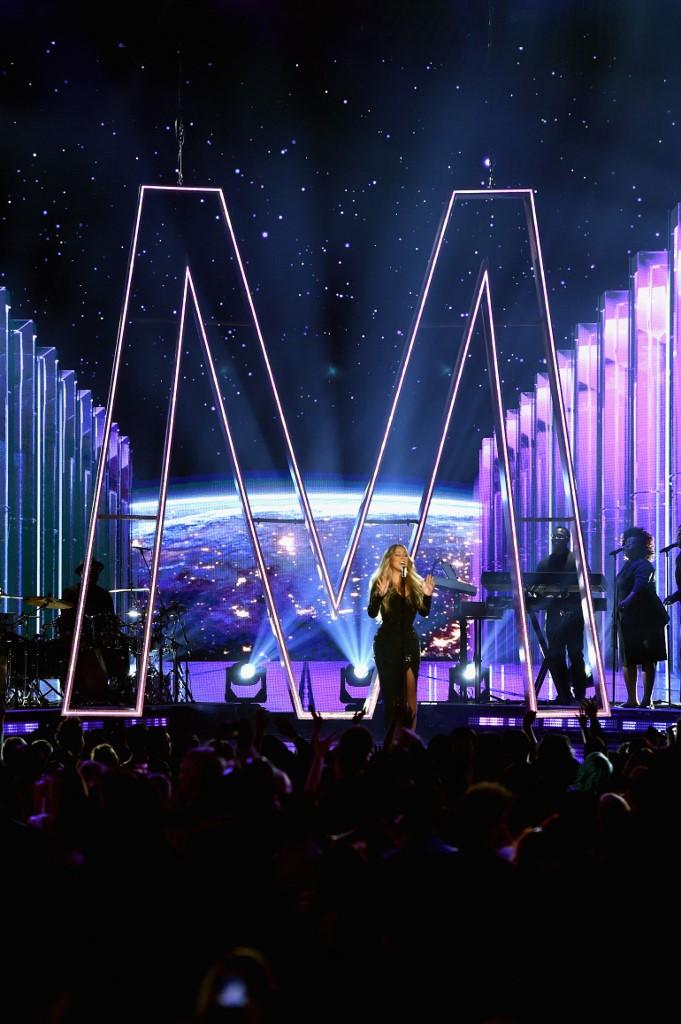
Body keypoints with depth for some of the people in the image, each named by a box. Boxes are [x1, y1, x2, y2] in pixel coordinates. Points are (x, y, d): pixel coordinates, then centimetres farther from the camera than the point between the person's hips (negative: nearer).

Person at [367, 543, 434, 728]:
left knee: (410, 693, -3)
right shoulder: (380, 583, -3)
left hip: (410, 642, 3)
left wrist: (427, 595, -9)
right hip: (387, 643, -3)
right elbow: (372, 613, -12)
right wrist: (380, 595, -29)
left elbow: (424, 612, 8)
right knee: (391, 691, -2)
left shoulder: (414, 583, 9)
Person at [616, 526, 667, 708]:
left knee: (646, 660, -4)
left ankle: (647, 699, -3)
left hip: (644, 619, -9)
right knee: (628, 660, 9)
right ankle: (632, 699, 14)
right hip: (628, 620, 9)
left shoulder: (643, 566, -11)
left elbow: (639, 587, -27)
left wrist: (626, 602, -36)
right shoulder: (628, 565, 16)